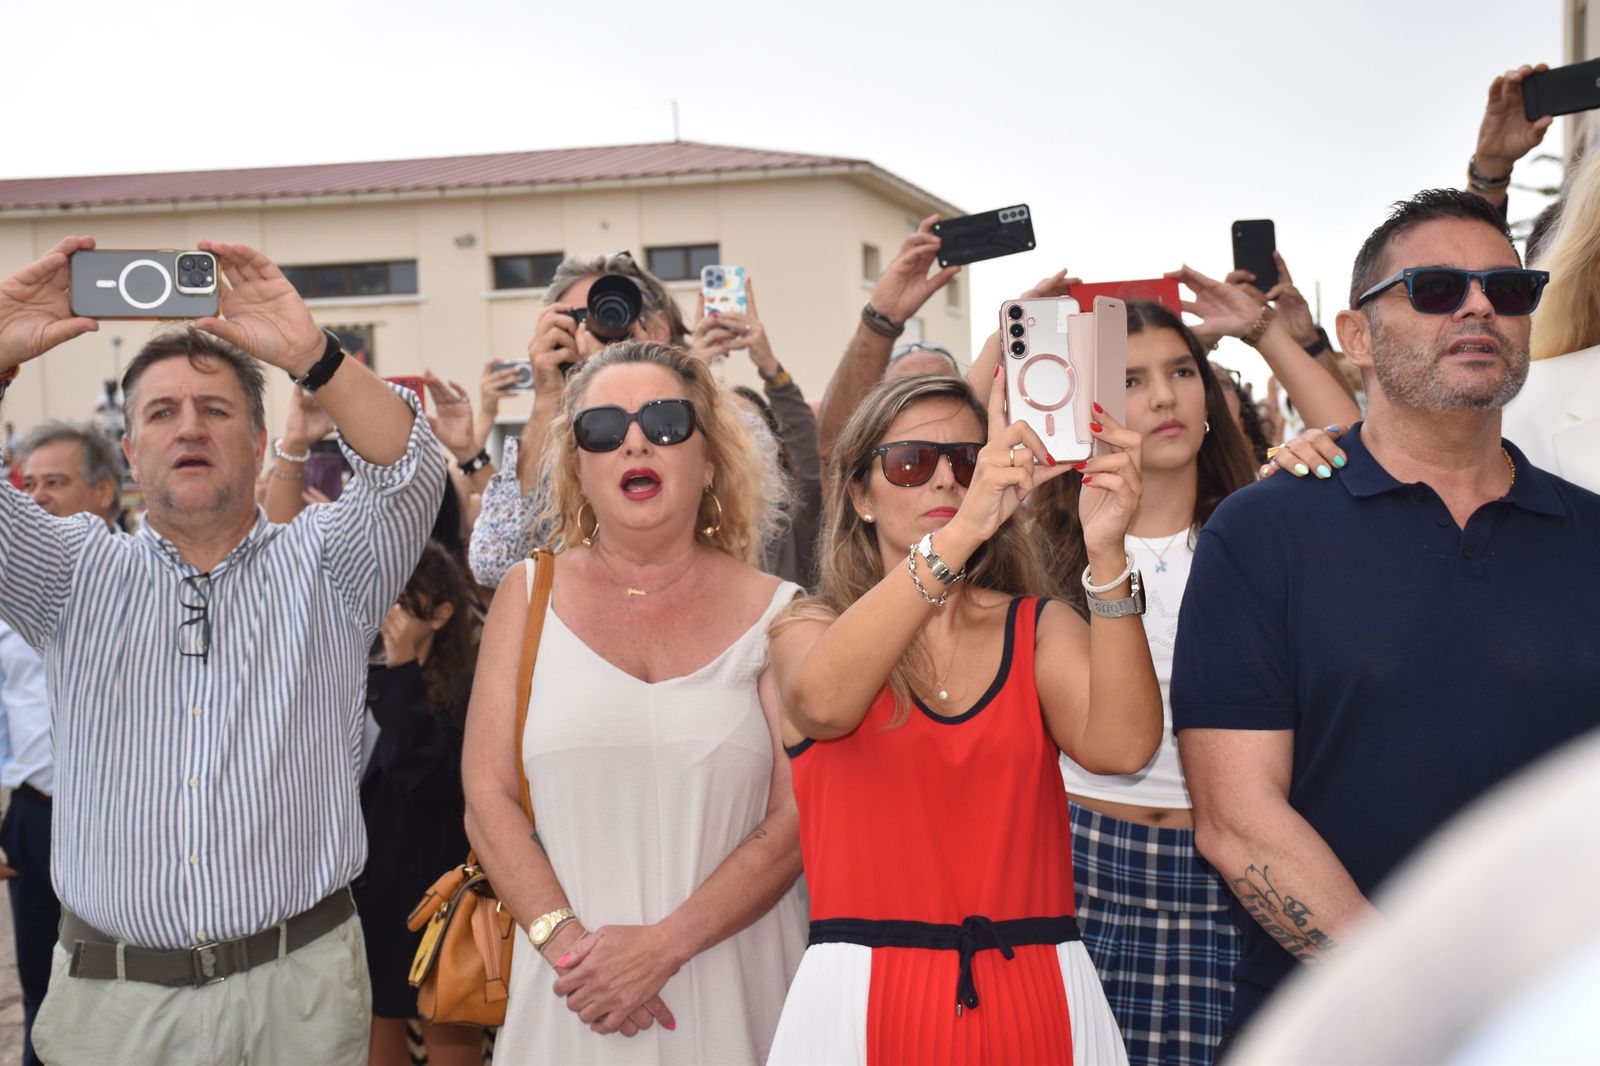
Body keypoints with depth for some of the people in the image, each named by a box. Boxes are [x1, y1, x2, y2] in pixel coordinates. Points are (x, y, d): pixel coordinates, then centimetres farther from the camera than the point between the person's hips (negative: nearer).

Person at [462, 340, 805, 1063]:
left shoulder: (774, 612, 0)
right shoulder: (529, 594, 3)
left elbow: (796, 820, -5)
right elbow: (488, 799, 0)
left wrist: (662, 946, -15)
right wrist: (564, 940, -13)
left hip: (731, 985, 0)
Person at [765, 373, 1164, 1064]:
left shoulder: (1042, 628, 6)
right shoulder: (807, 630, 2)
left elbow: (1121, 745, -14)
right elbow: (822, 704, -24)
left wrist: (1105, 553, -25)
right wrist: (961, 532, -32)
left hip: (1040, 997, 2)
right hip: (862, 999, -2)